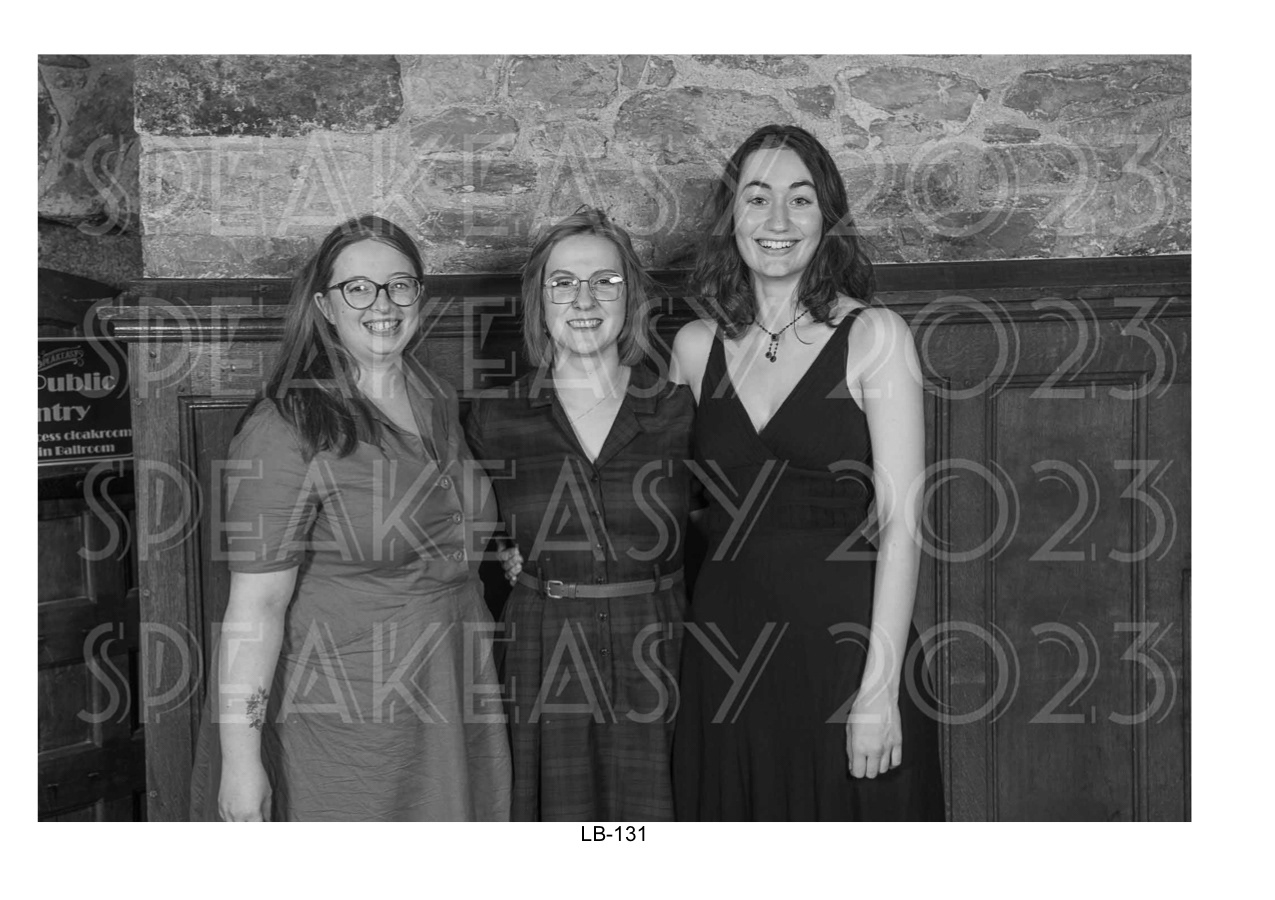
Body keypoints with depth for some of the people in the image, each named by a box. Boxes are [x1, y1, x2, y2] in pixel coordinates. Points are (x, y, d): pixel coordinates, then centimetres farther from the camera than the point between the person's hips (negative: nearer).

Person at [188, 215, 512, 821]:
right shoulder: (287, 430, -18)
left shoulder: (437, 399, 5)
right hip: (340, 717, -6)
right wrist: (240, 761, -20)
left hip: (452, 700, 7)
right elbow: (256, 606, -20)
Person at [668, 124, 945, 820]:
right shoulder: (694, 346, 7)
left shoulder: (873, 336, -5)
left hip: (843, 641, -3)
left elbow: (901, 520, -9)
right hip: (725, 650, 3)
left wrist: (879, 687, -14)